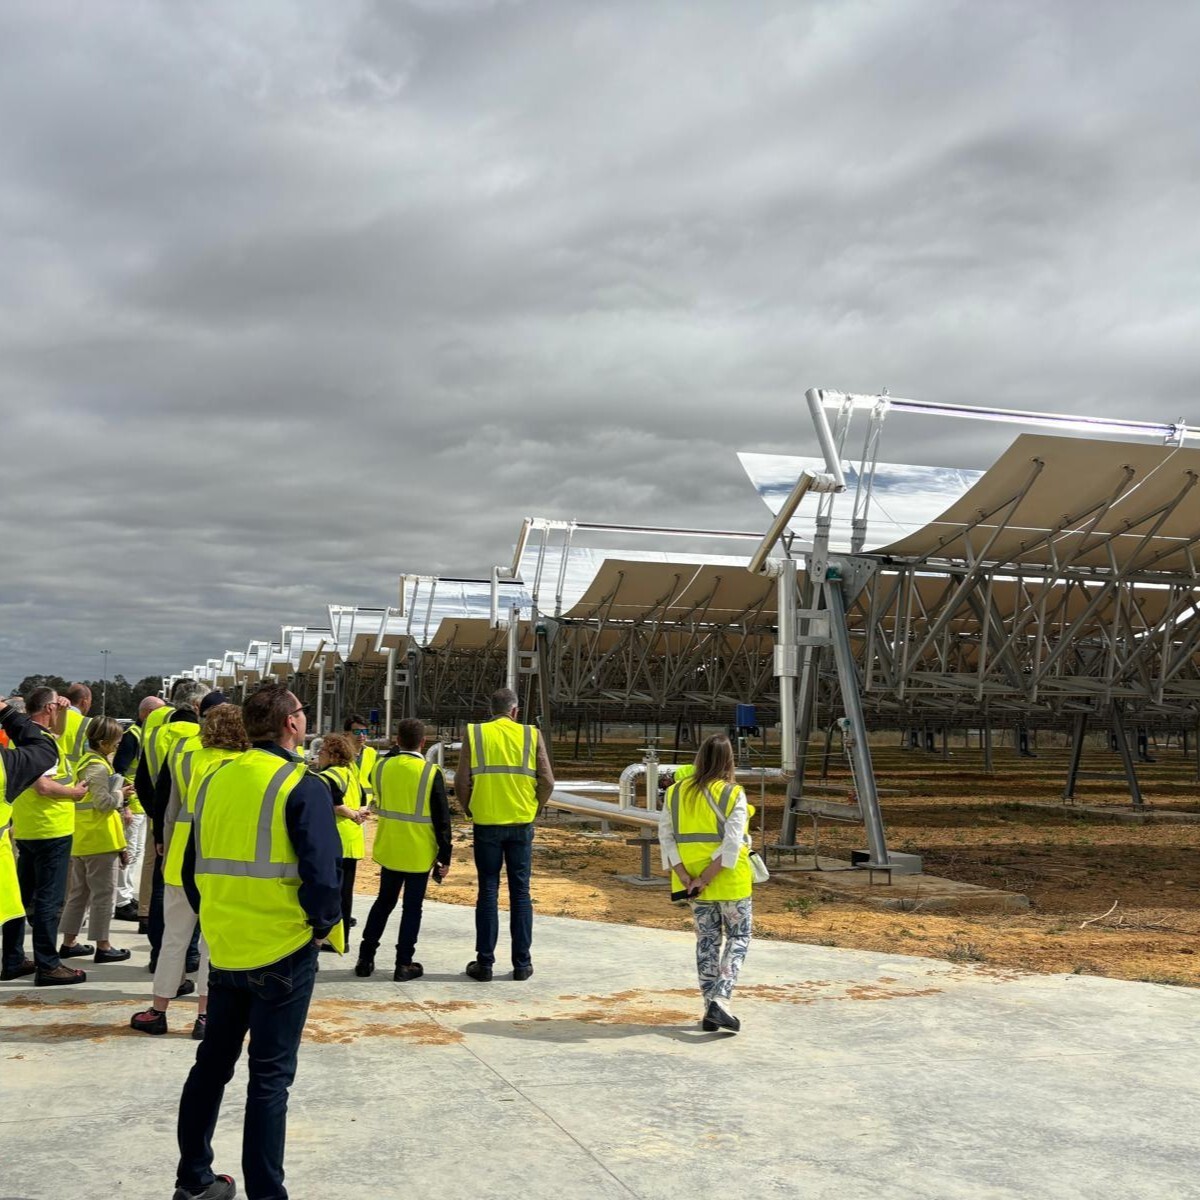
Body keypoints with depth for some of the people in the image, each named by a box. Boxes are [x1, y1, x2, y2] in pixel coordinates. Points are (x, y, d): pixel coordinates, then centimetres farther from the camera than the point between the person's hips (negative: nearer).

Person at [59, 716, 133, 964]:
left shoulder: (86, 761, 13)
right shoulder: (99, 767, -17)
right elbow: (104, 802, -23)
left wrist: (116, 792, 8)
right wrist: (121, 794, -6)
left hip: (82, 838, 10)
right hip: (101, 838, -10)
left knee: (79, 891, 16)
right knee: (103, 892, -2)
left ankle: (69, 942, 21)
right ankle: (102, 946, 3)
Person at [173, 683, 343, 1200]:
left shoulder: (214, 781, 5)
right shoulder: (302, 787, -14)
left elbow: (192, 868, 11)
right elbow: (321, 873, -20)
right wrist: (326, 924, -3)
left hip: (224, 949, 6)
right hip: (283, 953, -6)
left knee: (212, 1062, 19)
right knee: (270, 1076, 3)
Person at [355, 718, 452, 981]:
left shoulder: (382, 766, -3)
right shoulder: (431, 772, -14)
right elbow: (441, 818, -13)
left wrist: (397, 751, 17)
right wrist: (445, 856, -4)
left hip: (389, 849, 4)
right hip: (419, 853, -4)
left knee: (384, 901, 17)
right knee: (412, 908, 7)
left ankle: (365, 959, 18)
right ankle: (404, 964, 10)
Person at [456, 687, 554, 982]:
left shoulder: (474, 734, -1)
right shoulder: (531, 735, 1)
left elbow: (461, 783, -5)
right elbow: (547, 782, -3)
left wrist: (469, 810, 12)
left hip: (486, 824, 0)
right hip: (521, 824, 0)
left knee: (488, 892, 7)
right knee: (520, 892, 8)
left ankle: (484, 963, 9)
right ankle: (522, 963, 11)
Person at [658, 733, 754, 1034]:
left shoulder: (676, 793, 1)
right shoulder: (733, 795, -11)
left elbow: (666, 837, -3)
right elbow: (731, 844, -19)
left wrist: (684, 876, -7)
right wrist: (706, 878, -16)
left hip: (692, 880, 4)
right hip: (729, 881, -4)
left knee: (707, 940, 16)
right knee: (738, 937, 9)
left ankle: (710, 1008, 16)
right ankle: (720, 1000, -7)